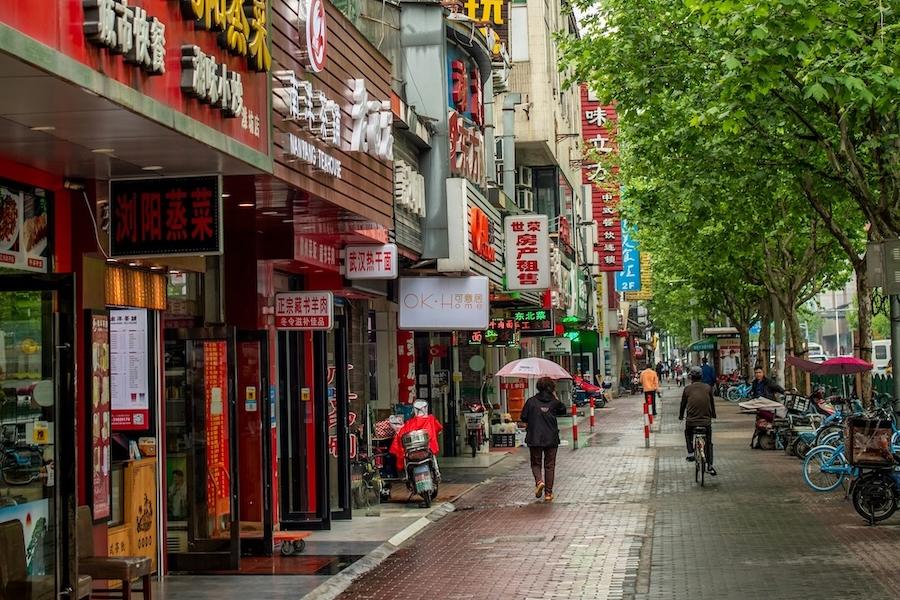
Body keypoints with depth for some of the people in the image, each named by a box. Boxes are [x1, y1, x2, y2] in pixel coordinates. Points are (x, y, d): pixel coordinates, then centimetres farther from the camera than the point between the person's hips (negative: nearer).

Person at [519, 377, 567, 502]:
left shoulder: (531, 401, -5)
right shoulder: (554, 402, -3)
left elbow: (523, 418, -2)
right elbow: (563, 411, 16)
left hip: (534, 439, 0)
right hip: (552, 439, 1)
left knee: (536, 463, 14)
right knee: (549, 465, 9)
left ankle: (539, 481, -14)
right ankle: (548, 493, 8)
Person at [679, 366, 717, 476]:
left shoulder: (687, 389, -2)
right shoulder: (708, 387, 0)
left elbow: (683, 404, 8)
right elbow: (712, 402, 12)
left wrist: (681, 416, 26)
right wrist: (713, 415, 30)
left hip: (691, 421, 0)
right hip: (706, 420, 1)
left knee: (688, 434, 32)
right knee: (708, 442, 15)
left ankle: (690, 453, 19)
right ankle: (709, 466, 4)